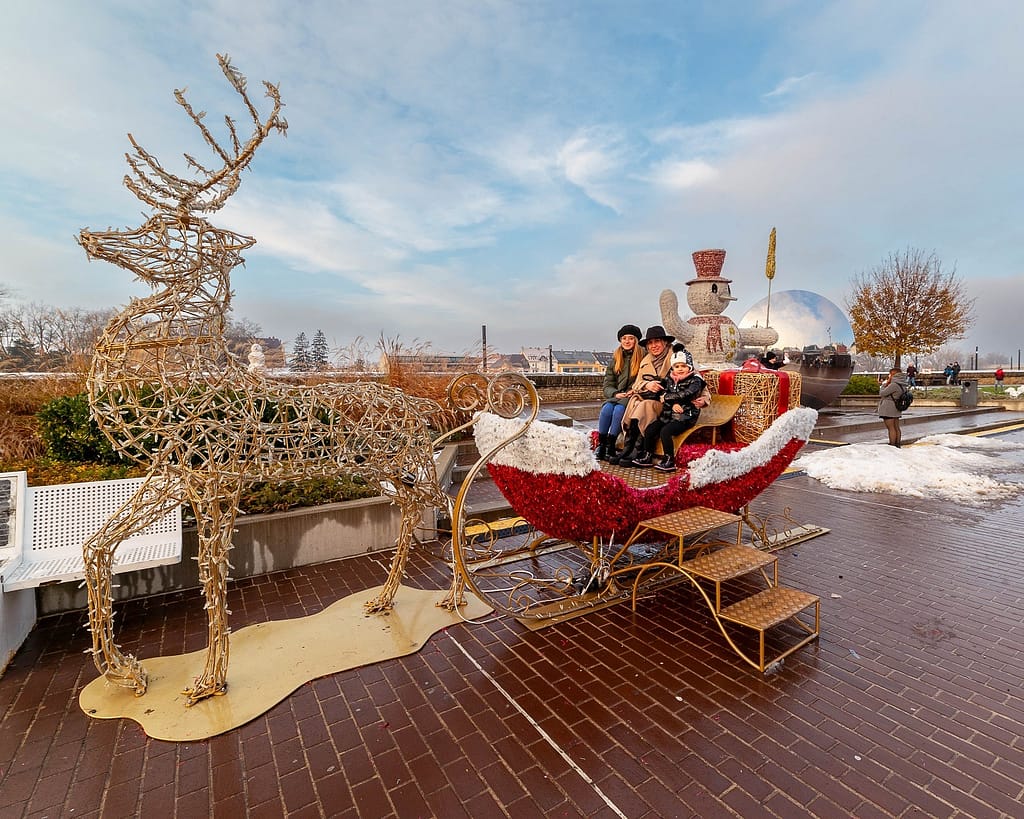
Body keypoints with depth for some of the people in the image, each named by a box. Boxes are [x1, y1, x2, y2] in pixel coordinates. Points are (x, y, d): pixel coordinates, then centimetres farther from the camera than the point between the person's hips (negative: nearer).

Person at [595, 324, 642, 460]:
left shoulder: (642, 358, 3)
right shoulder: (615, 360, 15)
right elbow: (607, 385, 11)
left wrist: (634, 391, -16)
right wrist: (615, 394, -9)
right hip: (616, 396, 4)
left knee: (619, 409, -32)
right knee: (606, 408, -27)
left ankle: (610, 447, -24)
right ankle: (601, 445, -19)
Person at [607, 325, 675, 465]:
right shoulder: (645, 361, 17)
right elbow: (637, 384, 10)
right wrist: (646, 385, -13)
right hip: (646, 397, 5)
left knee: (644, 406, -31)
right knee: (634, 403, -26)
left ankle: (637, 451, -26)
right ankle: (628, 449, -27)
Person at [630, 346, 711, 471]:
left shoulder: (695, 380, -6)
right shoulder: (669, 379, 10)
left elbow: (685, 395, -20)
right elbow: (663, 394, 1)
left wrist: (667, 397, -10)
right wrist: (673, 404, -19)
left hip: (685, 417, -6)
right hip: (669, 414, 6)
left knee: (665, 431, -26)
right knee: (650, 429, -7)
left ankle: (669, 461, -16)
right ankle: (647, 457, 6)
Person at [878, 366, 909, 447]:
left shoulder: (894, 385, -19)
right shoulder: (902, 384, 10)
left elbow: (882, 393, -14)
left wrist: (884, 384, -1)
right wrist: (887, 384, 11)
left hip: (888, 409, -9)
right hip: (896, 409, 9)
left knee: (891, 428, -5)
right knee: (896, 428, 14)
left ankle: (892, 446, -3)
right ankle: (897, 444, 20)